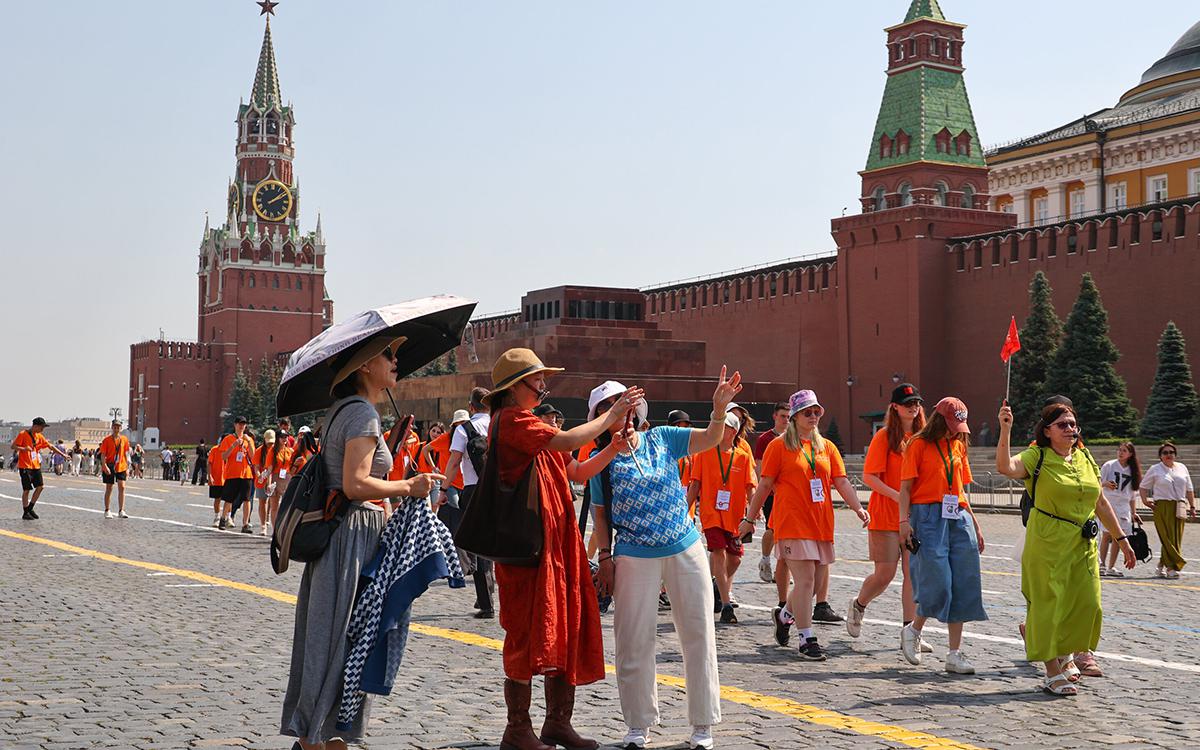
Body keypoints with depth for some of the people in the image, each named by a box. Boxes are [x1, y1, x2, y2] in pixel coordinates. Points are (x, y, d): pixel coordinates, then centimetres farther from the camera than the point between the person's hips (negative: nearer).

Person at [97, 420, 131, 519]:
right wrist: (105, 466, -18)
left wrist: (127, 467, 9)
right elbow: (103, 455, -6)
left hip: (121, 467, 2)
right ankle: (107, 511, 15)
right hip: (109, 467, -2)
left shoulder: (124, 439, 5)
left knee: (122, 487, -8)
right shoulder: (107, 439, -4)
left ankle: (121, 510, -5)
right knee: (109, 489, 5)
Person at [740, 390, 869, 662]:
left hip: (821, 524, 5)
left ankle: (784, 615, 37)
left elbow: (841, 482, 7)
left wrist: (857, 507, -9)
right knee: (805, 579, -11)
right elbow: (764, 485, 1)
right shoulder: (779, 446, 0)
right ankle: (807, 640, -4)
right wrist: (750, 518, 3)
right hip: (792, 524, -5)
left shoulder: (827, 447, 13)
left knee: (813, 582, 10)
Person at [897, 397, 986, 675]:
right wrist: (904, 521, -16)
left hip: (958, 517, 6)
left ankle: (955, 654, 5)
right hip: (929, 516, -6)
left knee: (963, 586, 1)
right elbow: (906, 487, -4)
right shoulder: (919, 445, 0)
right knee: (938, 583, -13)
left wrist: (975, 524, 20)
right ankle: (913, 630, 14)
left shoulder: (958, 446, 17)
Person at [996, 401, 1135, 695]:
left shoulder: (1085, 458, 10)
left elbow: (1101, 503, 16)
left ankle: (1077, 650, 32)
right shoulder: (1037, 457, -7)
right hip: (1047, 542, -5)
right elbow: (1005, 467, -28)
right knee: (1049, 603, -1)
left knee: (1087, 602, 6)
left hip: (1083, 544, 5)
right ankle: (1054, 672, 8)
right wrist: (1005, 430, -37)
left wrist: (1121, 538, 17)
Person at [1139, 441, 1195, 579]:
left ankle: (1161, 566, 14)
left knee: (1176, 539, 3)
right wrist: (1145, 500, -4)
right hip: (1162, 507, -4)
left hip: (1179, 508, 4)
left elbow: (1189, 490, 19)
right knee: (1168, 538, -10)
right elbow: (1143, 487, 11)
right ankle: (1171, 568, -10)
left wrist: (1192, 506, 14)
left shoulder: (1182, 468, 16)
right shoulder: (1155, 470, 5)